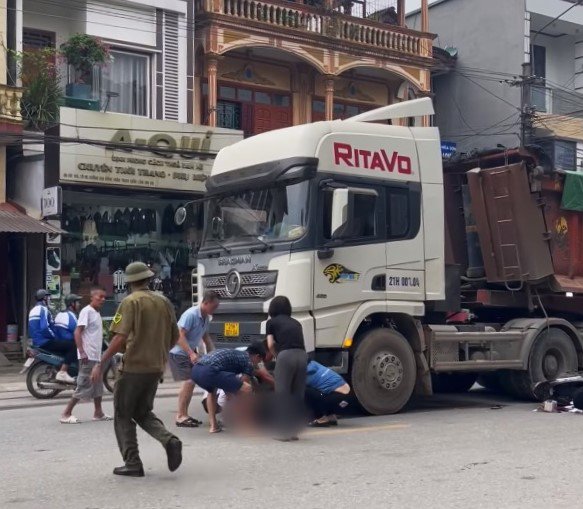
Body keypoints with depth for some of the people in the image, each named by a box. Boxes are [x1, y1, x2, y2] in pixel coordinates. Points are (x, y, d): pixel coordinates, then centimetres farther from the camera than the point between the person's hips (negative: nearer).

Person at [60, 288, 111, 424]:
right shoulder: (87, 311, -12)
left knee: (98, 385, 15)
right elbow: (77, 332, -19)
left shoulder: (97, 313, 15)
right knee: (84, 386, -8)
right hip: (87, 357, -9)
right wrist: (82, 352, -26)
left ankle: (98, 413, 24)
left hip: (96, 356, 9)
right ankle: (66, 414, -3)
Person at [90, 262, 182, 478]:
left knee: (123, 416, 7)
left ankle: (132, 464, 3)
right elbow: (174, 338, 14)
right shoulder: (164, 301, 9)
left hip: (134, 367, -6)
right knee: (143, 412, 19)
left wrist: (100, 363, -16)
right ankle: (169, 440, -5)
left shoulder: (131, 302, -10)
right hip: (156, 368, 6)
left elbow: (120, 337, -20)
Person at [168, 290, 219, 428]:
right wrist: (191, 353, -33)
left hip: (189, 353, 9)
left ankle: (184, 414, 20)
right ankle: (180, 417, -12)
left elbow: (206, 337, 18)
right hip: (178, 353, -9)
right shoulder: (191, 314, -24)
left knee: (191, 382, 11)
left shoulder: (206, 318, 4)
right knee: (188, 381, -16)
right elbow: (179, 335, -28)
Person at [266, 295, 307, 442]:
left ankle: (285, 432, 1)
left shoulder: (271, 322, 15)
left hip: (286, 355, -4)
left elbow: (271, 344, 7)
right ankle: (294, 431, 15)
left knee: (282, 394, 3)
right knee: (298, 394, 12)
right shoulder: (296, 323, 28)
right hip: (302, 355, 4)